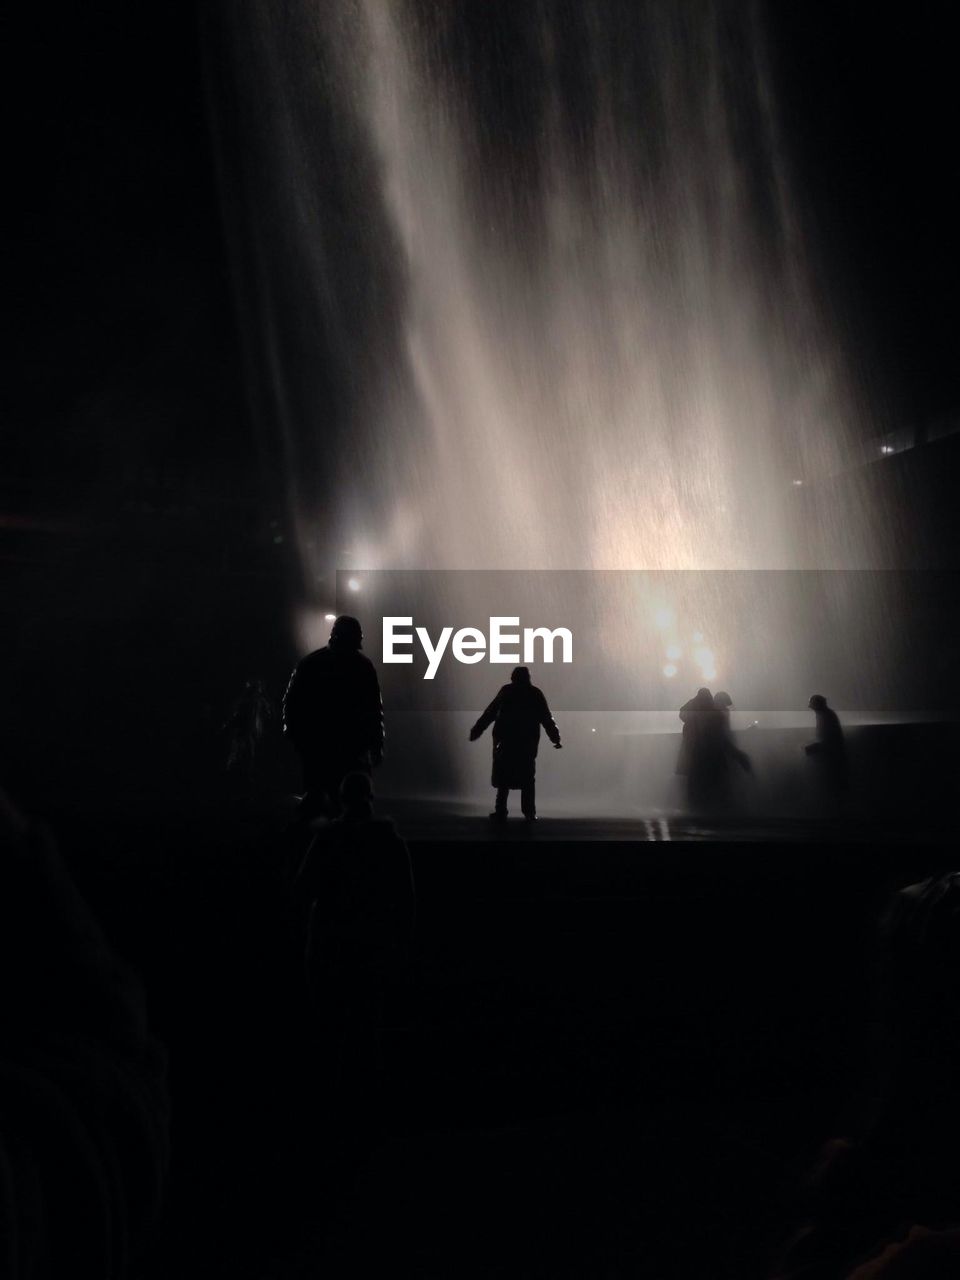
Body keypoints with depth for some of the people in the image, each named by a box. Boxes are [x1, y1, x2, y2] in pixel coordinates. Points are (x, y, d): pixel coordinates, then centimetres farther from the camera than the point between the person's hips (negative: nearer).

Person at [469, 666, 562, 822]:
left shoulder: (506, 691, 0)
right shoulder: (536, 693, 4)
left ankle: (501, 812, 2)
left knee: (503, 777, 5)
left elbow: (490, 713, -2)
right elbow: (547, 718, 6)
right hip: (528, 744, 1)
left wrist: (475, 732, 1)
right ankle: (530, 813, 6)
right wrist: (556, 738, 15)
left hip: (505, 742, -1)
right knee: (528, 779, 9)